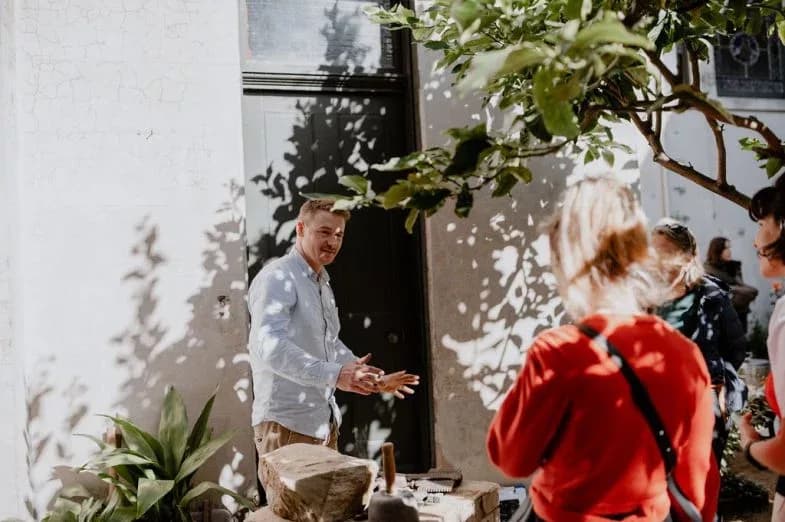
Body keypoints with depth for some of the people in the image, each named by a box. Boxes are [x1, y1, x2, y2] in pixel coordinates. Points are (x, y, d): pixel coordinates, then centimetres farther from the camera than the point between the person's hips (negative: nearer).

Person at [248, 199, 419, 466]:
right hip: (286, 425, -9)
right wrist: (335, 375, -35)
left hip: (325, 423, 9)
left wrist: (377, 381, 26)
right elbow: (271, 347, -27)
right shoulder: (277, 279, -13)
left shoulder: (323, 285, 19)